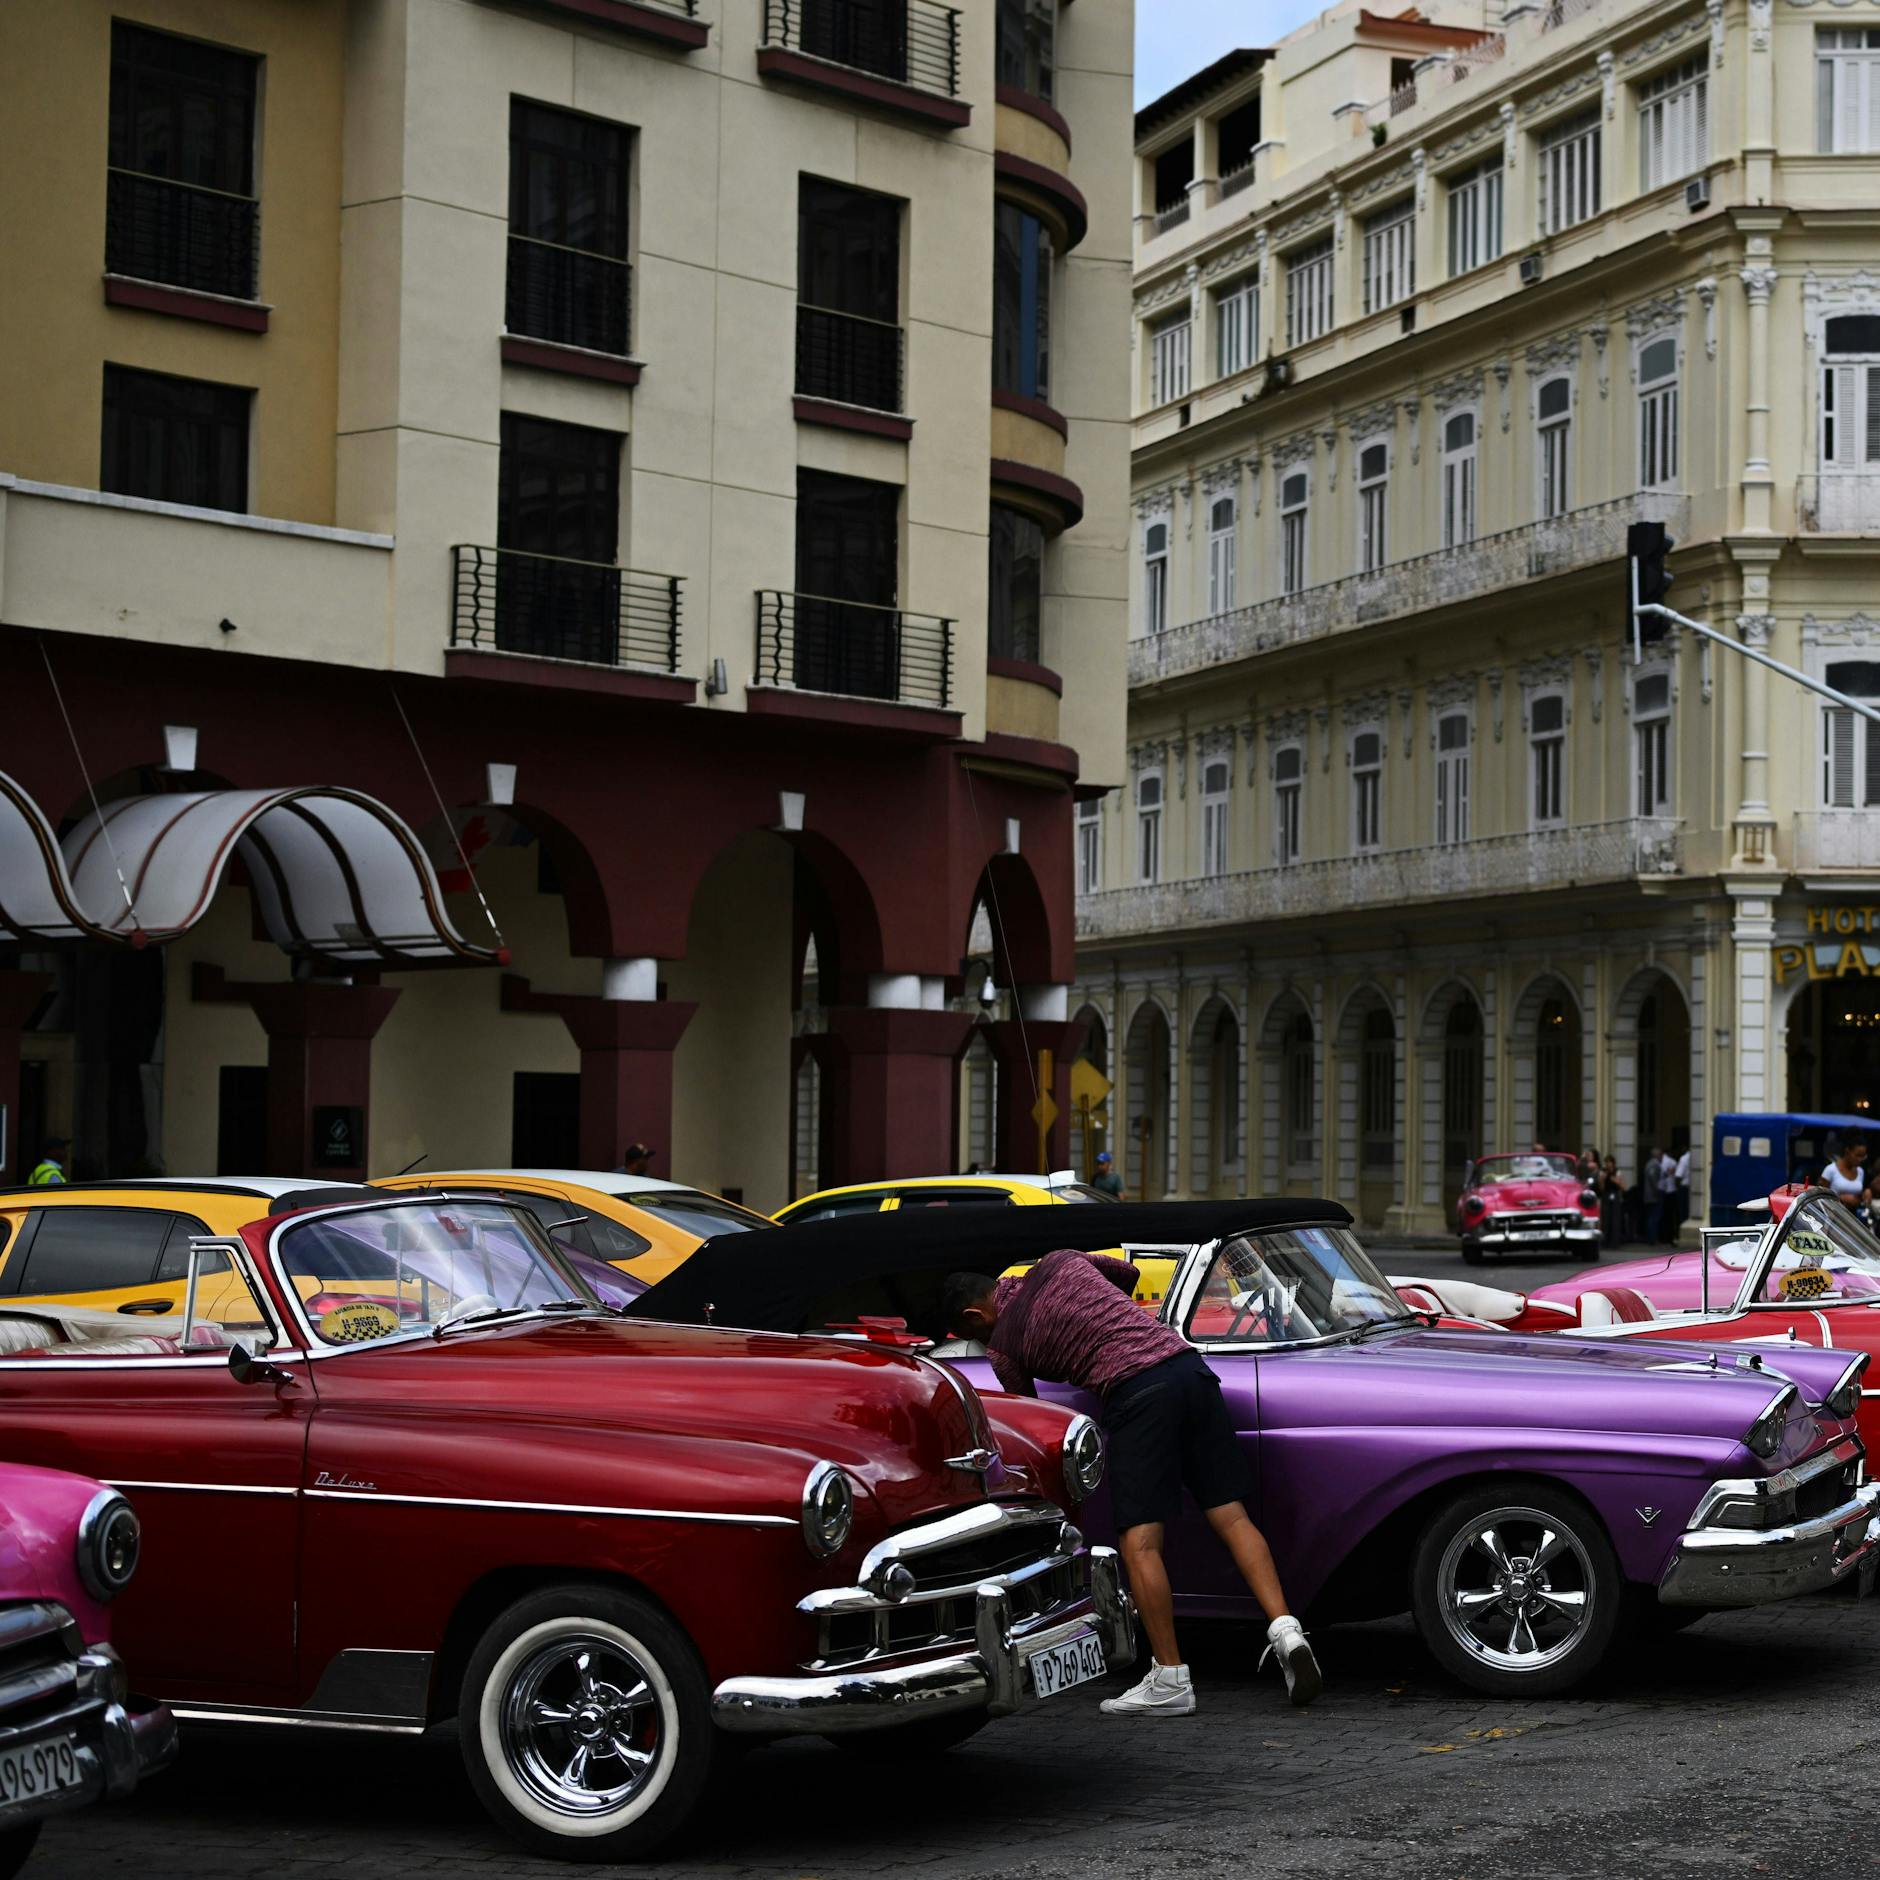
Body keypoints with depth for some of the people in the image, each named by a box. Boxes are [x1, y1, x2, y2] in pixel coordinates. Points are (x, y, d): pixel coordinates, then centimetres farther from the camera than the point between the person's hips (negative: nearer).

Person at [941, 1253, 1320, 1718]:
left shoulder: (1002, 1345, 8)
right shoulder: (1058, 1261, 21)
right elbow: (1129, 1274, 38)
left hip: (1135, 1391, -6)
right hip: (1189, 1364, 6)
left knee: (1139, 1541, -5)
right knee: (1231, 1517, 6)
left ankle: (1170, 1682, -7)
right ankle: (1285, 1629, -7)